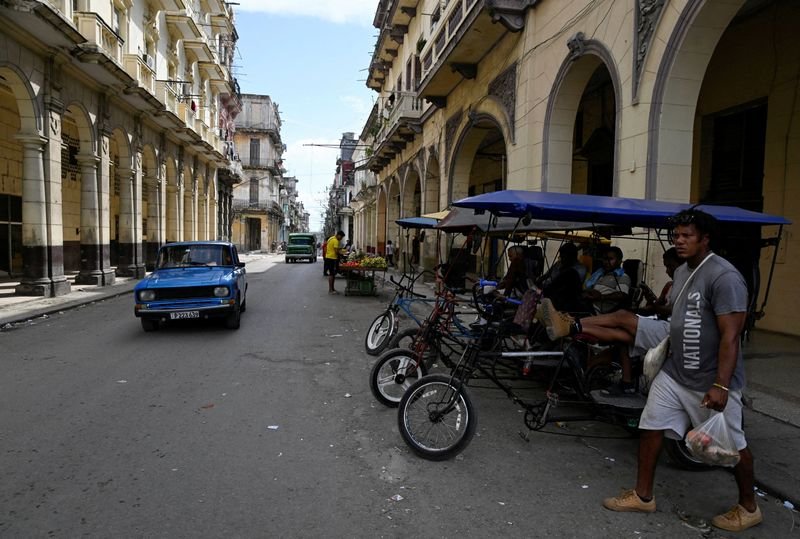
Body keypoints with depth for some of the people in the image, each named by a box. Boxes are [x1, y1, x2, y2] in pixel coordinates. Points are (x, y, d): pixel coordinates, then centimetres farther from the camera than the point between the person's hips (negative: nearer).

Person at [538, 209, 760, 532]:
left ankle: (749, 508, 34)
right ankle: (643, 496, 23)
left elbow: (730, 335, -24)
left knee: (731, 445, 10)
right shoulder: (682, 272, 8)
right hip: (674, 372, 8)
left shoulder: (724, 277, -19)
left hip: (710, 381, -8)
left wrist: (720, 385, -27)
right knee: (651, 428, 9)